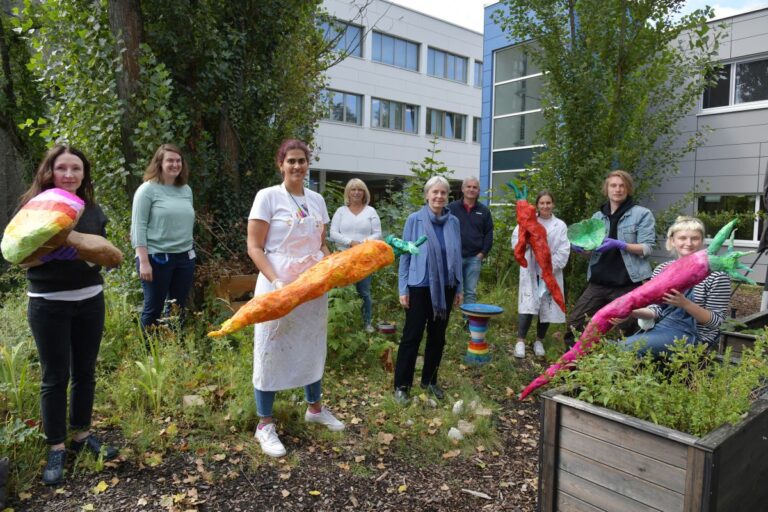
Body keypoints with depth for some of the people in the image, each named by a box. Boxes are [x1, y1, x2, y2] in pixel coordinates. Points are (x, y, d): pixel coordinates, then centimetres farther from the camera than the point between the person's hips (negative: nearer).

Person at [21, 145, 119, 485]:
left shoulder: (92, 210, 4)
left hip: (90, 301, 4)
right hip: (48, 304, -3)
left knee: (85, 372, 13)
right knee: (54, 377, 4)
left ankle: (81, 434, 30)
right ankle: (56, 448, 19)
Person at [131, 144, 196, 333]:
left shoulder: (186, 190, 11)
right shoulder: (148, 189, -5)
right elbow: (138, 227, -10)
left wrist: (189, 250, 14)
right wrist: (144, 261, -16)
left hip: (185, 257, 5)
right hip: (156, 257, -5)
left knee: (178, 309, 12)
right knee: (153, 309, 5)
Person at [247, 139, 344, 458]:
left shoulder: (317, 200, 9)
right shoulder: (268, 196, -6)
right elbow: (254, 247, -9)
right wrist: (276, 282, -21)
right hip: (278, 287, -5)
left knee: (313, 347, 17)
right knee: (271, 351, 2)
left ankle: (314, 408, 37)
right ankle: (265, 425, 17)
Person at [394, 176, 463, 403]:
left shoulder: (453, 222, 3)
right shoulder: (414, 220, -7)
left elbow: (457, 256, 9)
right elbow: (405, 255, -5)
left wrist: (459, 288, 9)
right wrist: (403, 288, -8)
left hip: (446, 287, 4)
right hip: (420, 287, -4)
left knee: (438, 336, 13)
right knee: (412, 336, 1)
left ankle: (429, 380, 28)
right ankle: (401, 385, 13)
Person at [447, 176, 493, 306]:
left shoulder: (484, 211, 8)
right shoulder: (452, 208, 1)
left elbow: (489, 234, 9)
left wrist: (483, 253, 0)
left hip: (475, 258, 2)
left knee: (471, 292, 7)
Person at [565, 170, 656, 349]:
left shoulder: (642, 214, 0)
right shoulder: (598, 216, 13)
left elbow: (647, 248, -7)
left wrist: (619, 244, -22)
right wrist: (581, 247, -7)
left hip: (628, 283, -4)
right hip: (598, 282, 4)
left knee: (627, 330, 5)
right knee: (573, 322, -1)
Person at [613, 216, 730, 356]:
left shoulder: (715, 274, -9)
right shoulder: (662, 269, 5)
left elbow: (715, 321, -9)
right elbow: (657, 310, 4)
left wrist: (685, 304, -27)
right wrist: (630, 312, -17)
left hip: (694, 335, -5)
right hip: (661, 327, 5)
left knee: (626, 347, -24)